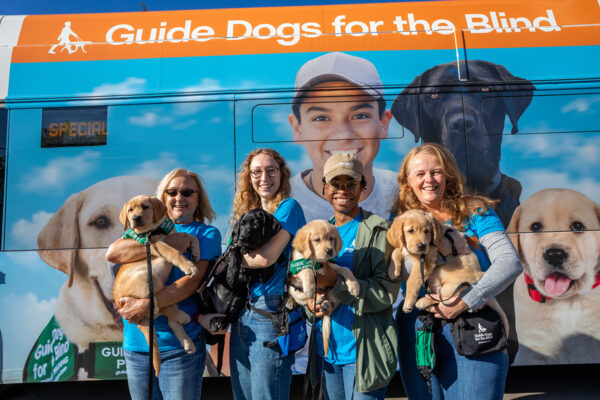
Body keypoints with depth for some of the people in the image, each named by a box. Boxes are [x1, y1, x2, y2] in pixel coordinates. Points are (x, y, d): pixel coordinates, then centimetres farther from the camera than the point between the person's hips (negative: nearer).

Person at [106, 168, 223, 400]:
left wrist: (146, 305, -20)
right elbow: (112, 253, -7)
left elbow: (194, 280, -12)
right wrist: (163, 244, -16)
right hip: (136, 341, 4)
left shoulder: (207, 233, 0)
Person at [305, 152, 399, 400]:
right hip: (326, 349, 6)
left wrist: (336, 283, -25)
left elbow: (387, 291, -16)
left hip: (361, 350, -5)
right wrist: (309, 302, -10)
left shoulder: (379, 230, -8)